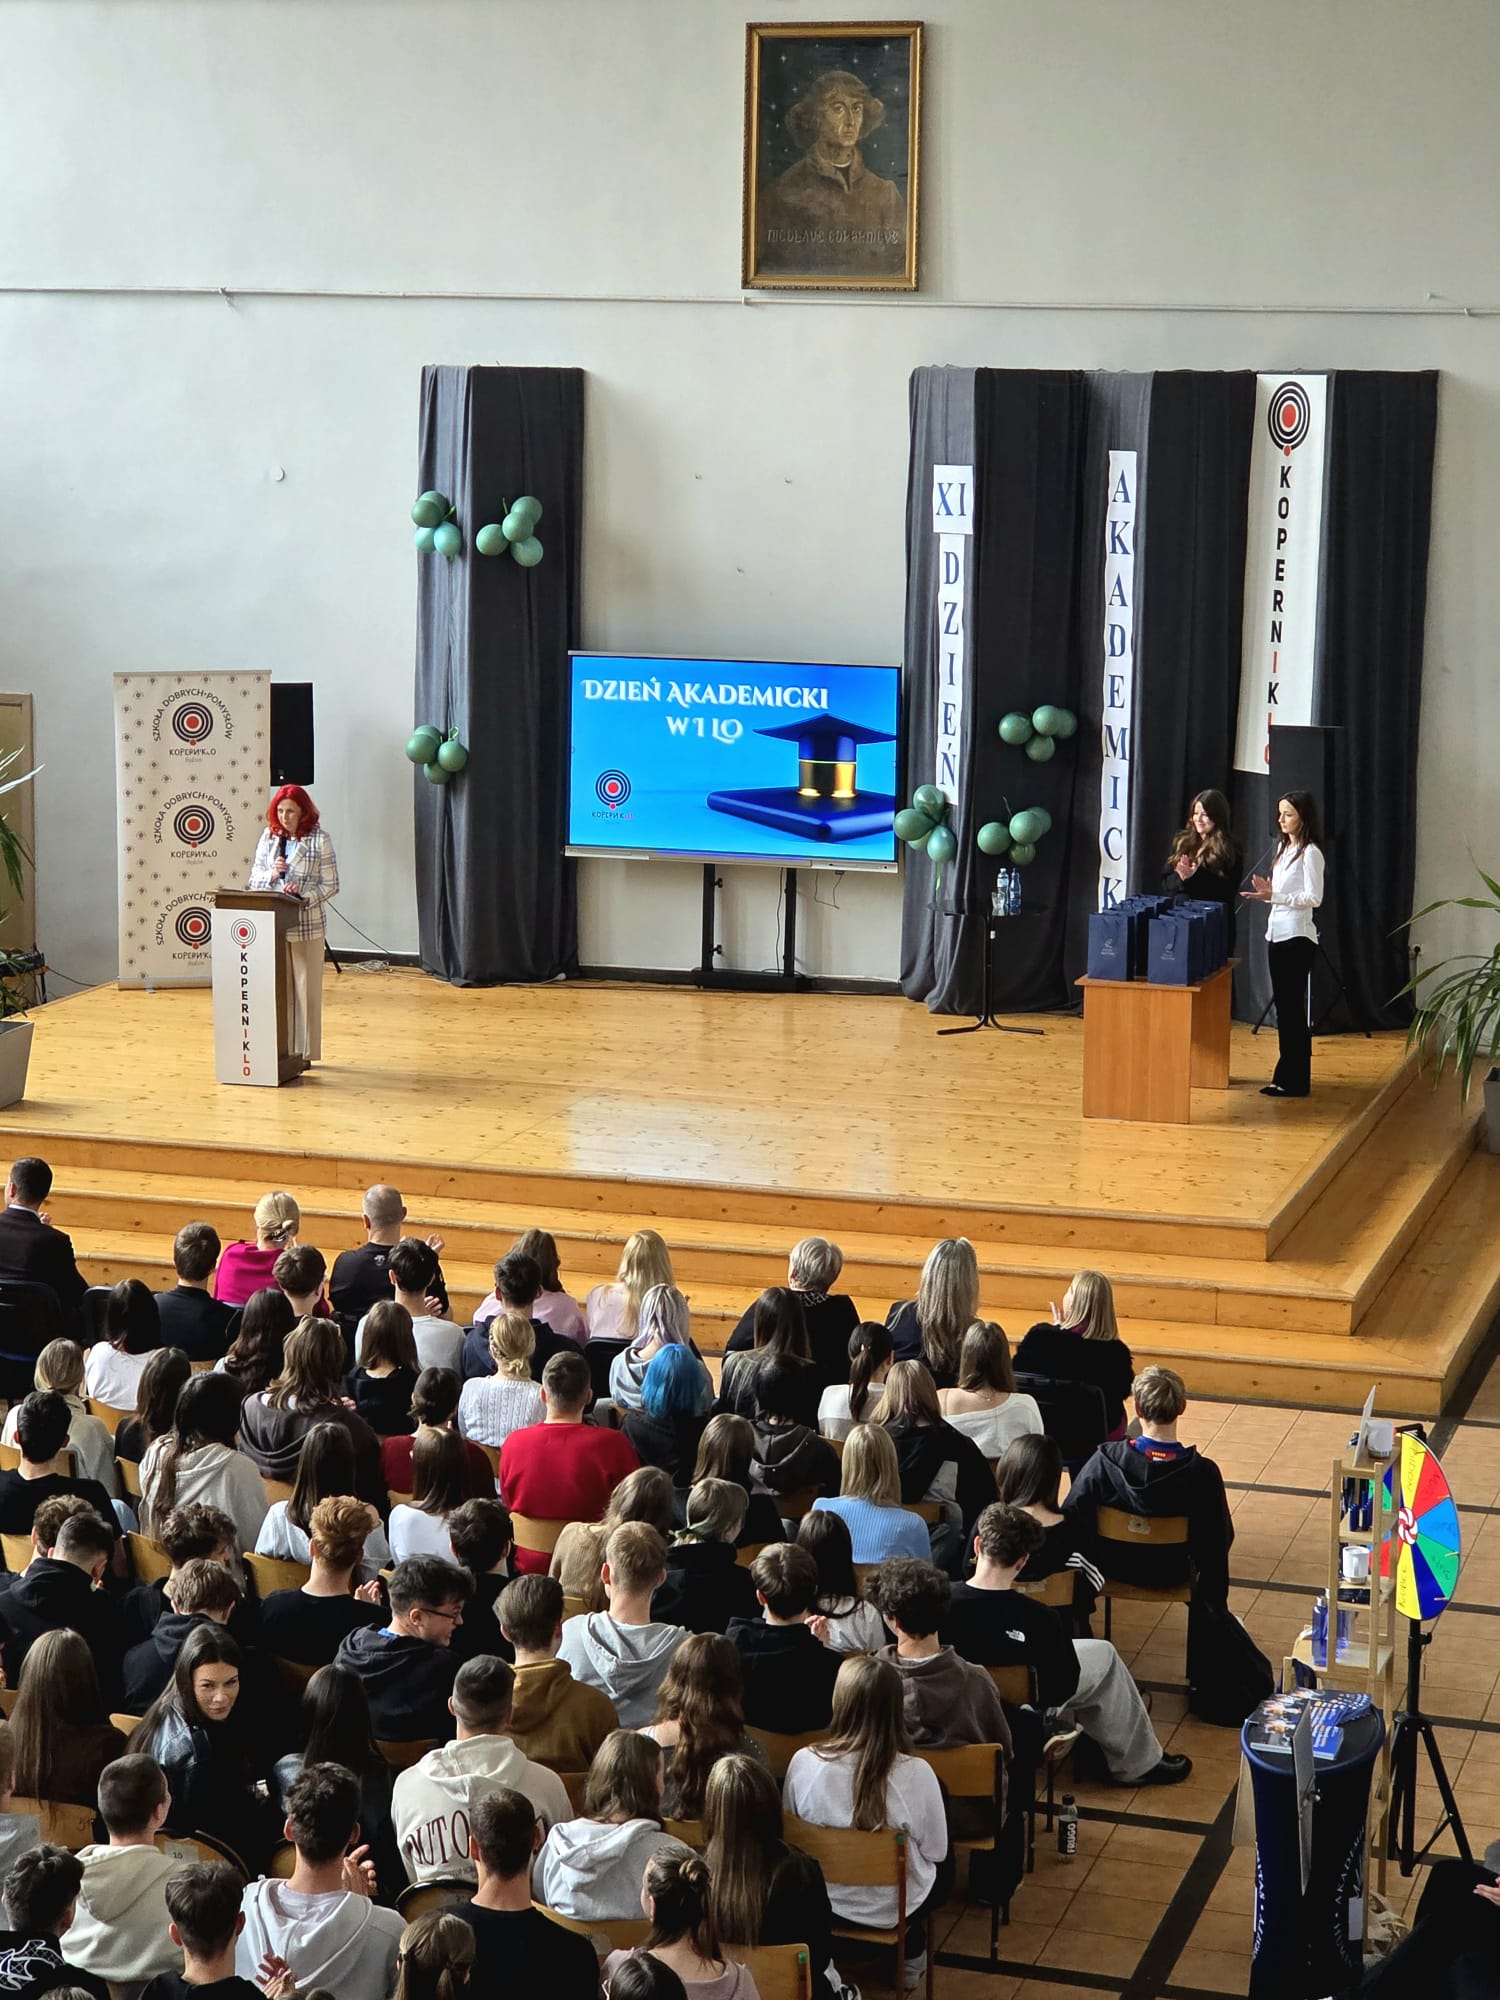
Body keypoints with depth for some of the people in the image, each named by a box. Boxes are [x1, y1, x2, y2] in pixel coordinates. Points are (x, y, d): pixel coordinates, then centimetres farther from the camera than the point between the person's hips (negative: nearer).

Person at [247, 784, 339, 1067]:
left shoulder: (319, 839, -5)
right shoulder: (269, 837, 7)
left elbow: (330, 885, -5)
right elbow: (253, 878, 11)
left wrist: (305, 897, -20)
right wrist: (272, 874, -10)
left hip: (306, 924, -3)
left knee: (306, 988, 3)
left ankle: (305, 1052, 10)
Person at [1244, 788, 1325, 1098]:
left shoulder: (1310, 852, -12)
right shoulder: (1283, 848, 14)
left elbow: (1313, 898, -16)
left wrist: (1274, 896, -23)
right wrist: (1266, 892, 0)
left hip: (1297, 937, -9)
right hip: (1276, 933, 9)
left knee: (1292, 1007, -5)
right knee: (1283, 1006, 11)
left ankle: (1295, 1081, 0)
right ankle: (1286, 1075, 18)